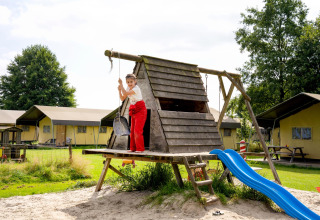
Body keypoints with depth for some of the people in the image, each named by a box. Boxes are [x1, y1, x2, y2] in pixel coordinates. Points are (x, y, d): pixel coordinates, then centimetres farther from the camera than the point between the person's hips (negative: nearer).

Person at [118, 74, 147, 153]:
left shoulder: (136, 88, -18)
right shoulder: (128, 88, 7)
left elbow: (125, 94, -30)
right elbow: (122, 98, 4)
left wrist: (121, 84, -25)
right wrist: (119, 90, -10)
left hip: (140, 110, -8)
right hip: (134, 111, 8)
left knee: (137, 130, -12)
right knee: (132, 130, 7)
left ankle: (140, 149, -6)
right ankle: (133, 148, 13)